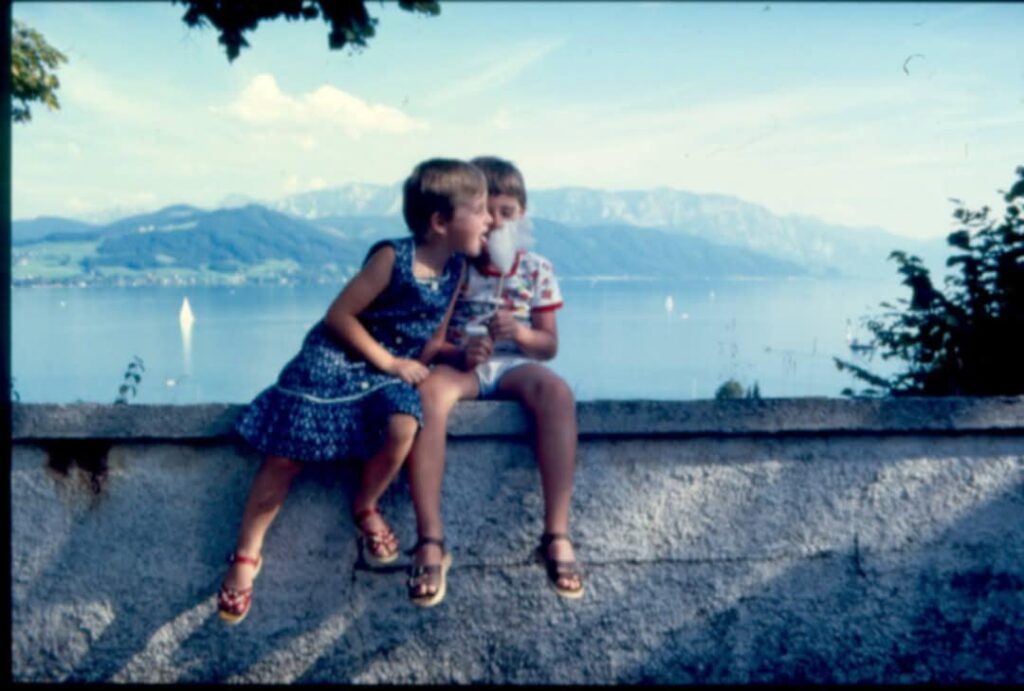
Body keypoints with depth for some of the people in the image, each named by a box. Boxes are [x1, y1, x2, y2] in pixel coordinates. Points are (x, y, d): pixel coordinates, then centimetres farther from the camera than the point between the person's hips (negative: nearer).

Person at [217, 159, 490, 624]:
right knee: (286, 454, -11)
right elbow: (339, 314, -15)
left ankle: (365, 508, 0)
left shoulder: (455, 269, -2)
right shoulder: (392, 259, -19)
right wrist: (388, 360, -15)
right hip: (336, 360, -4)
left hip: (394, 369, 4)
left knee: (403, 427, -29)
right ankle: (246, 556, 4)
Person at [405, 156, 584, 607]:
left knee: (556, 391, -34)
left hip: (514, 365, 1)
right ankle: (430, 540, -36)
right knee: (426, 391, -37)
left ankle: (557, 535, -31)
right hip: (459, 364, -1)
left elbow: (549, 345, 6)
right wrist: (459, 353, -21)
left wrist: (522, 333, -16)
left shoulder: (536, 270, 5)